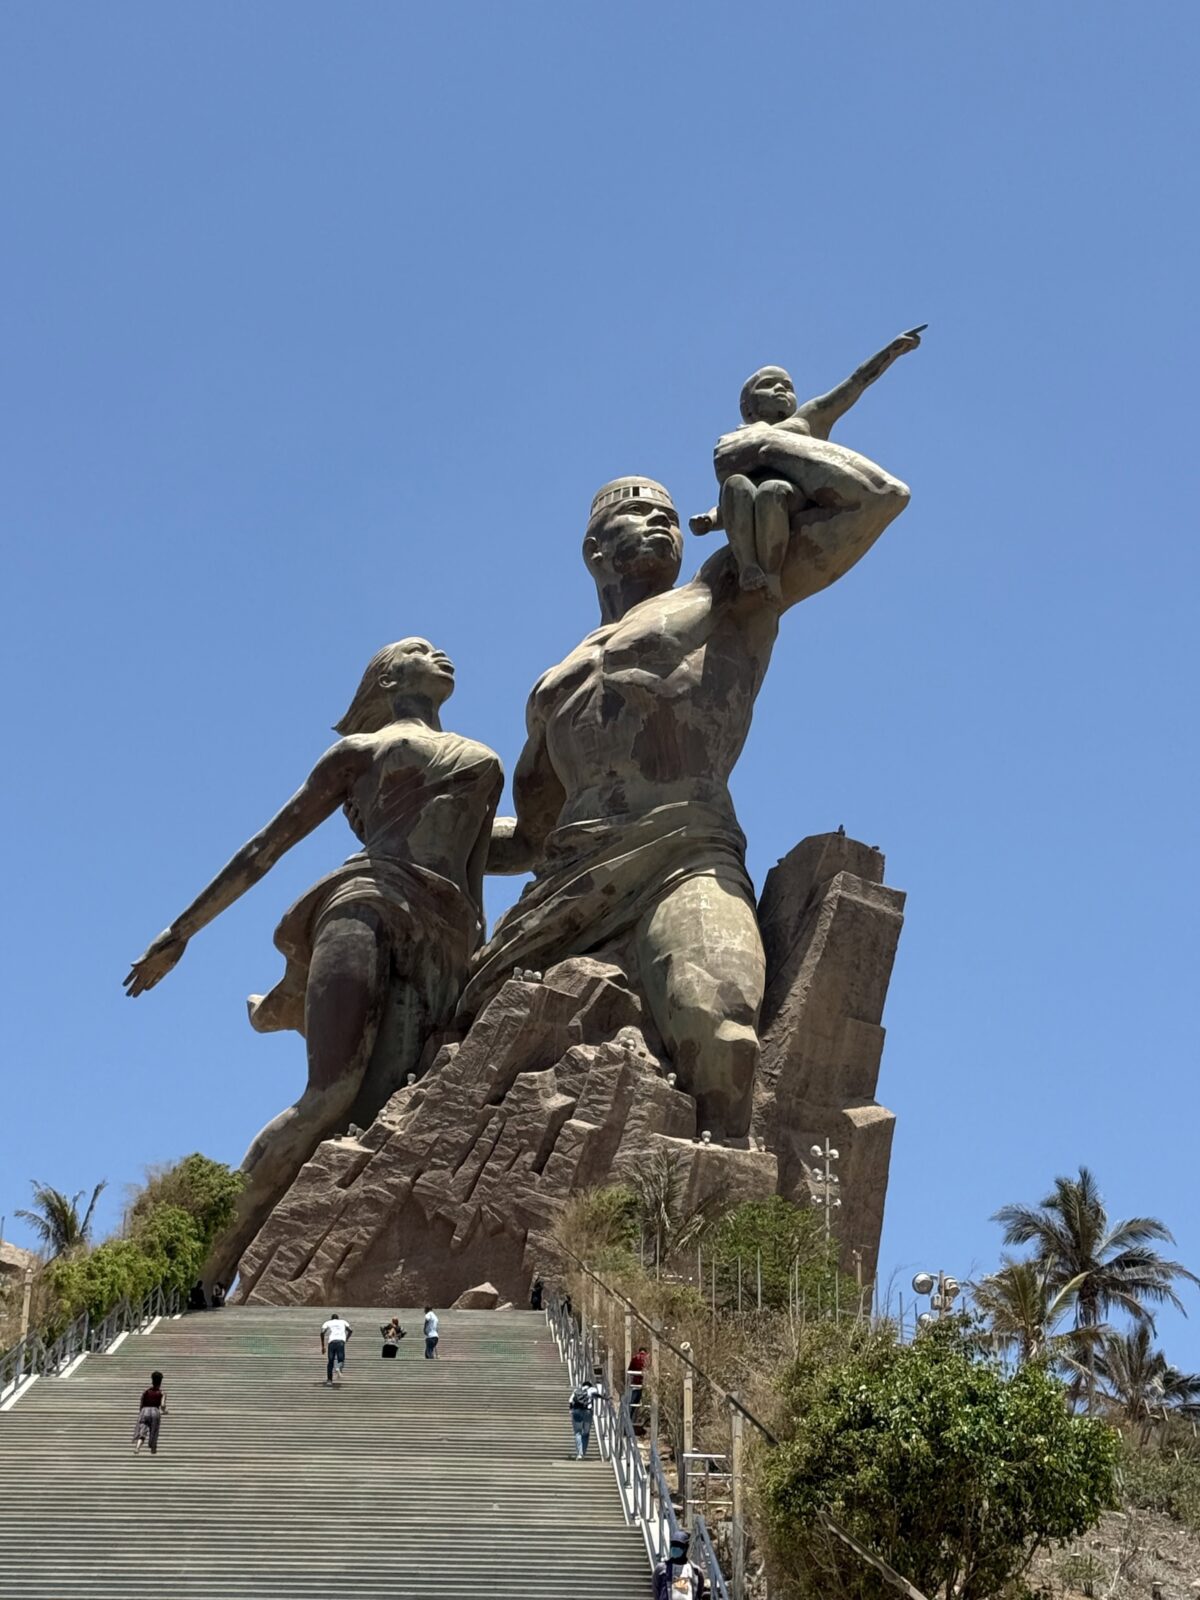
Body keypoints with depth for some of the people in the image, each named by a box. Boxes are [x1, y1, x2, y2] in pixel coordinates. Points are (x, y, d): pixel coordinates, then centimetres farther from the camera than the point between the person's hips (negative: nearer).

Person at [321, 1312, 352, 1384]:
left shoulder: (327, 1323, 22)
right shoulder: (343, 1322, 26)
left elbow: (322, 1332, 6)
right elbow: (350, 1330, 13)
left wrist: (323, 1346, 11)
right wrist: (346, 1339, 26)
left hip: (331, 1341, 0)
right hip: (341, 1341, 0)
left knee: (330, 1362, 10)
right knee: (341, 1359, 6)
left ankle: (329, 1380, 6)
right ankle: (338, 1368, -28)